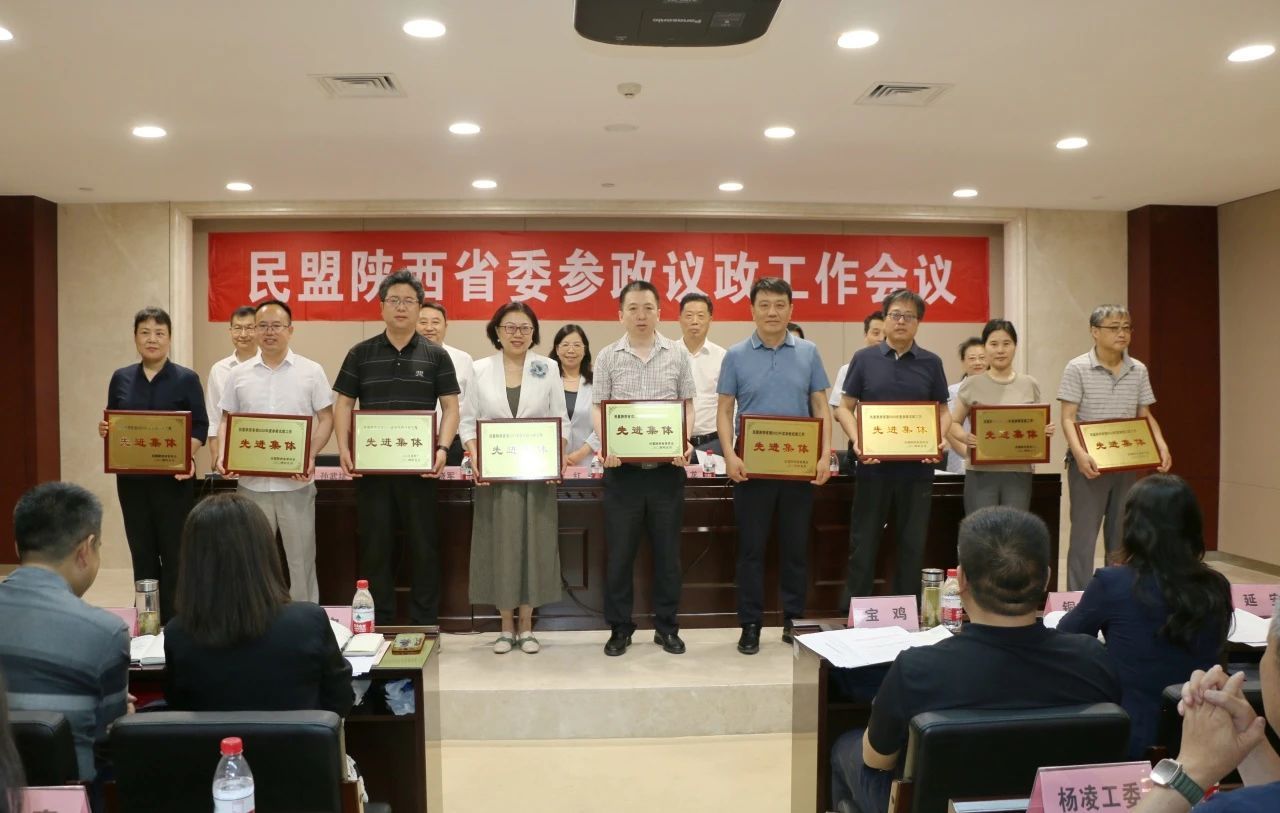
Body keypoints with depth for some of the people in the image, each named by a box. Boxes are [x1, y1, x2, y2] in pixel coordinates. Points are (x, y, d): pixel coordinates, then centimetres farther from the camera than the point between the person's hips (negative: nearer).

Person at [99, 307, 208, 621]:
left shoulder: (186, 379, -3)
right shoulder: (120, 378, 8)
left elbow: (200, 427, -4)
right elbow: (111, 424, 14)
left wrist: (188, 457, -20)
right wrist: (104, 430, -8)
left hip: (173, 479, -3)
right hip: (131, 478, 4)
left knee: (175, 555, 0)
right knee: (142, 555, 10)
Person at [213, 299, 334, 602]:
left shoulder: (311, 371, 0)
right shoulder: (239, 374, 8)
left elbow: (326, 419, 0)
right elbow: (226, 420, 12)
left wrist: (311, 456, -14)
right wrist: (223, 454, -6)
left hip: (296, 483, -2)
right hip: (251, 481, 3)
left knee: (301, 558, 5)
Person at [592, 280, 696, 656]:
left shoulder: (677, 355, 5)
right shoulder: (608, 357, 3)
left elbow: (687, 406, 7)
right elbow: (598, 409, 2)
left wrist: (685, 443, -11)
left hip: (667, 467, 1)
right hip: (622, 467, 0)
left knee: (667, 550, 8)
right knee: (619, 551, 5)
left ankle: (666, 627, 22)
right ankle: (620, 627, 19)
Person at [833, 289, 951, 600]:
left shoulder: (931, 363, 6)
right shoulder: (864, 359, 3)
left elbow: (943, 411, 11)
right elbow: (844, 408, 4)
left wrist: (940, 439, -10)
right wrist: (856, 441, -14)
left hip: (917, 466, 1)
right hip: (873, 464, -1)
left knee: (912, 543, 8)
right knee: (863, 541, 4)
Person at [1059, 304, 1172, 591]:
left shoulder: (1138, 370, 7)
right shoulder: (1078, 368, -7)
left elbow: (1145, 416, 11)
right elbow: (1068, 418, -10)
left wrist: (1162, 446, -6)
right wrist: (1079, 453, -24)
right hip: (1089, 464, -4)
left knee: (1122, 535, 11)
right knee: (1084, 534, -1)